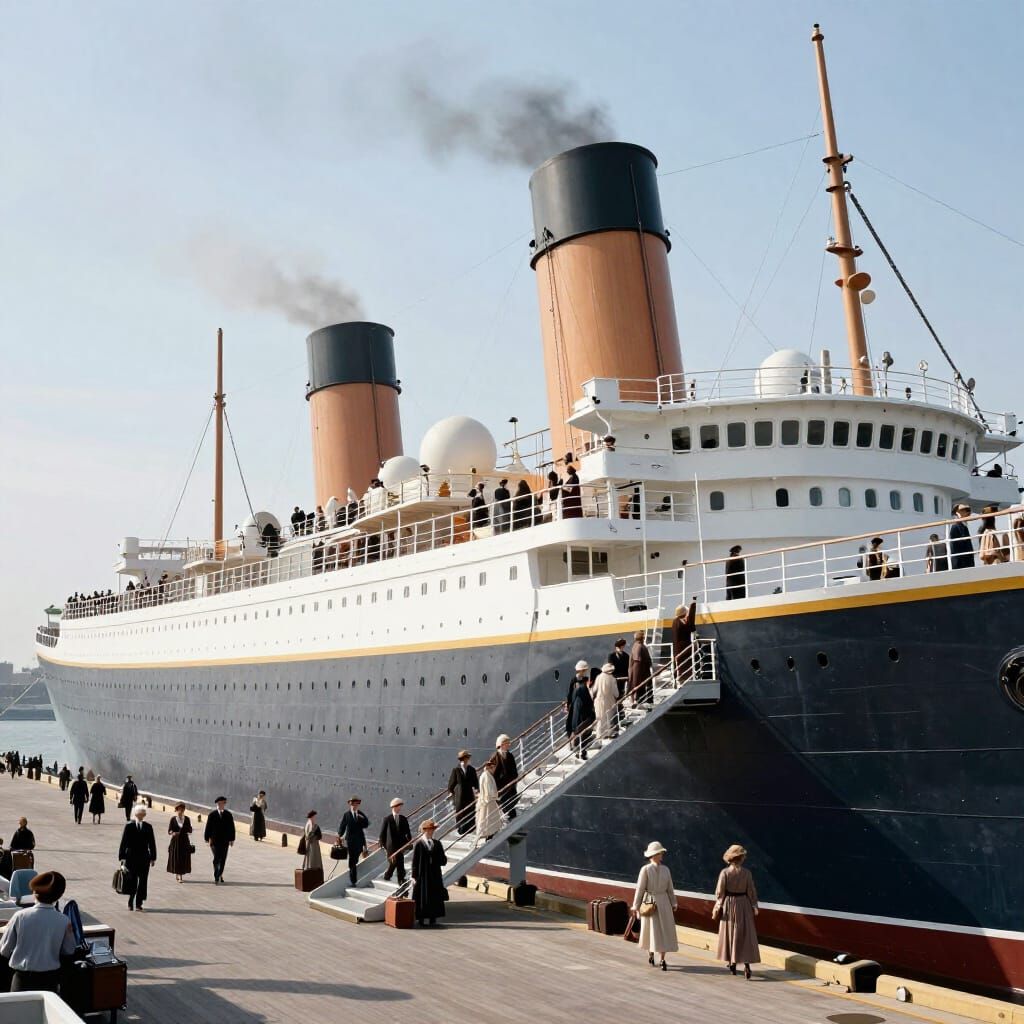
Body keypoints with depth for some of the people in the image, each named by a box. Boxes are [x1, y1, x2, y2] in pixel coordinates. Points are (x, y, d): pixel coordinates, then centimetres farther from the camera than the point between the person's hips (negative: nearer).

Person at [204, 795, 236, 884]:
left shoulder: (228, 814, 4)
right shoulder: (212, 814, -2)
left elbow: (232, 827, 7)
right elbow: (208, 827, -1)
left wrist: (232, 839, 4)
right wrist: (207, 839, -5)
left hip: (225, 841, 2)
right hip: (215, 840, -2)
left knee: (223, 859, 5)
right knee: (216, 858, -5)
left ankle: (218, 876, 17)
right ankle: (217, 876, 2)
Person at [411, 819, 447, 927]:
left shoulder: (437, 843, 9)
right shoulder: (418, 844, -5)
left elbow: (443, 860, 11)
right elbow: (415, 861, -6)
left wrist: (443, 859, -13)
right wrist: (414, 876, -8)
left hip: (435, 875, 4)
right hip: (422, 875, -4)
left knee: (435, 897, 6)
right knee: (422, 898, 0)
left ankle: (433, 919, 15)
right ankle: (421, 920, 8)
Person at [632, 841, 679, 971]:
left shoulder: (665, 870, 4)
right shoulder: (645, 869, -7)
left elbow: (670, 888, 10)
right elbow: (640, 888, -7)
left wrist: (673, 903, 11)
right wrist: (636, 906, -8)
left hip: (663, 902, 3)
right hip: (650, 903, -3)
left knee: (664, 931, 0)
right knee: (651, 930, 4)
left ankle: (662, 960, 6)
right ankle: (650, 955, 23)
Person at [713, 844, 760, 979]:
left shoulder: (725, 872, -10)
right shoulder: (746, 873, -7)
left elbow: (720, 892, -9)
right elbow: (751, 891, -3)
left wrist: (717, 908, -1)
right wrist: (755, 907, 8)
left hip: (729, 905, 0)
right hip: (743, 904, 0)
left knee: (730, 934, 15)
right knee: (745, 935, 2)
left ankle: (732, 963, 24)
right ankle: (746, 964, -11)